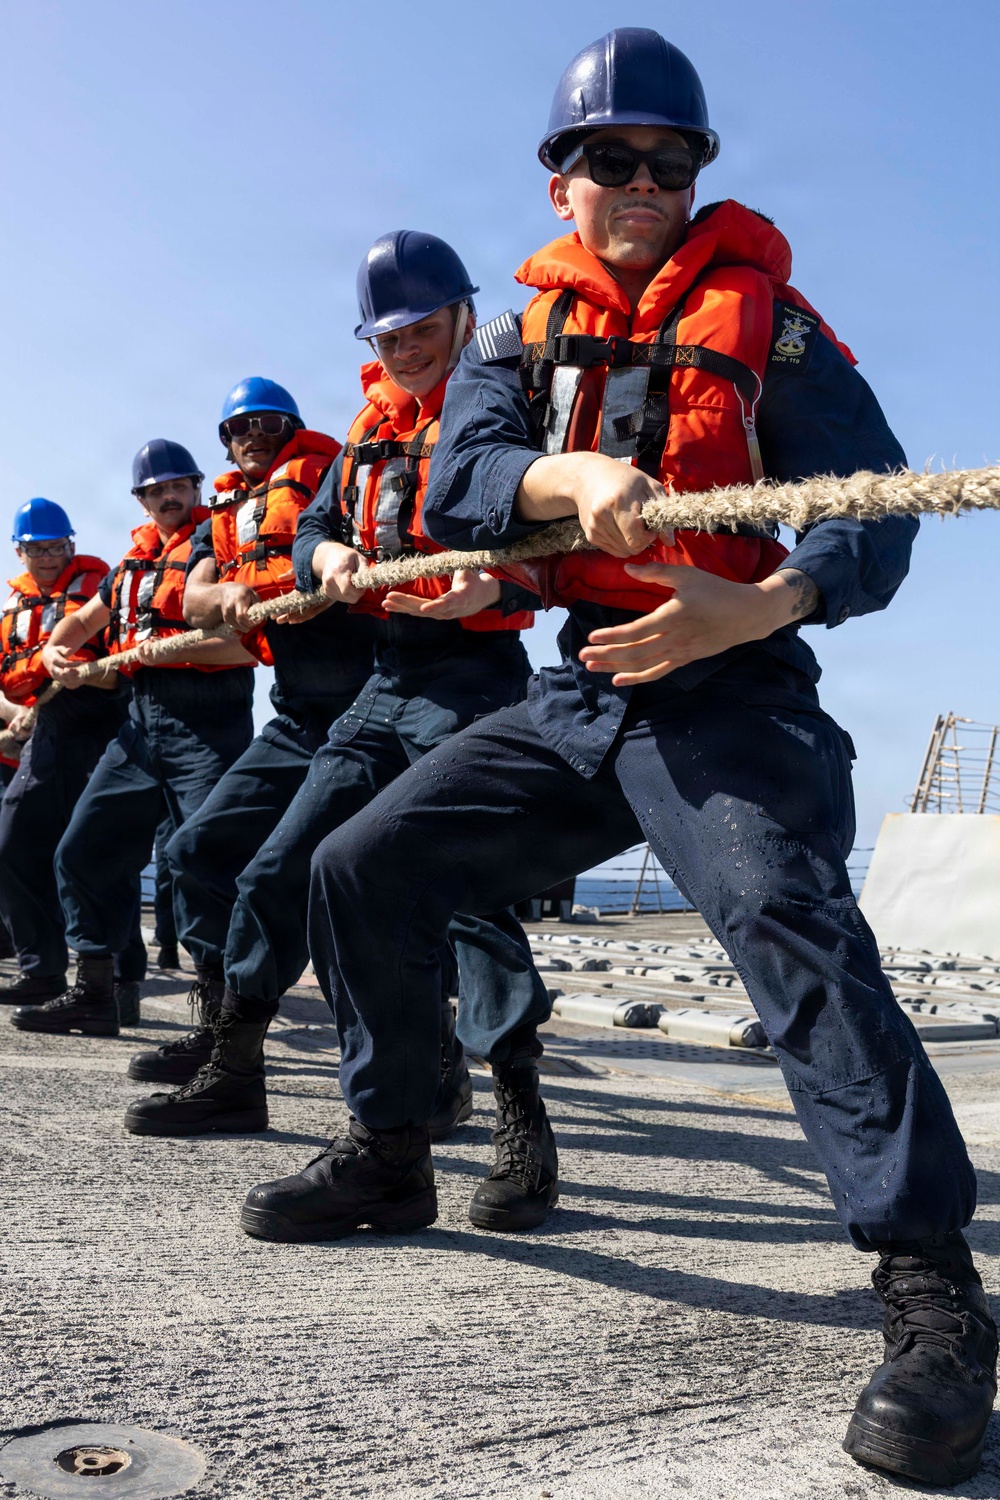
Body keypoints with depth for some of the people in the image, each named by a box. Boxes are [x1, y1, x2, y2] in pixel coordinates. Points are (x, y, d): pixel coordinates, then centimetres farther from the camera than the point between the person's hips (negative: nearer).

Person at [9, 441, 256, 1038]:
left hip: (207, 726, -8)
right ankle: (94, 994, 22)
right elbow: (84, 620, 31)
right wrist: (56, 650, 10)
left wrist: (169, 648, -21)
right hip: (143, 725, 8)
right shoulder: (135, 561, 20)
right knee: (85, 851, 10)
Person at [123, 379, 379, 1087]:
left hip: (364, 698, -7)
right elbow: (194, 599, 6)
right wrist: (228, 594, -17)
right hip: (298, 716, 7)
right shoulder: (225, 515, 23)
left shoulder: (329, 471, 5)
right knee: (200, 850, 7)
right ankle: (222, 1028, 17)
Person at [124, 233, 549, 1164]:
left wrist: (495, 583, -32)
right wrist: (327, 553, -2)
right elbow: (314, 523, 23)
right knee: (282, 870, 9)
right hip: (385, 677, 8)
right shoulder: (372, 423, 19)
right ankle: (234, 1074, 23)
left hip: (471, 675, -7)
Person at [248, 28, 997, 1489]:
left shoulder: (766, 320, 4)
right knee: (361, 867, 1)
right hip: (575, 694, 5)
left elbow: (875, 515, -6)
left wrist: (756, 608, -25)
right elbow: (459, 481, -5)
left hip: (730, 690, -4)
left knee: (786, 915, -30)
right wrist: (574, 473, -27)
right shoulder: (518, 330, 14)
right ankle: (389, 1156, 20)